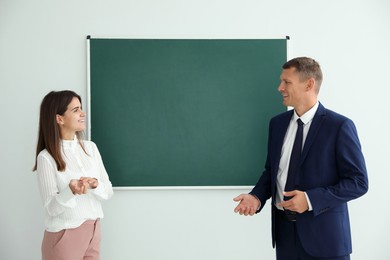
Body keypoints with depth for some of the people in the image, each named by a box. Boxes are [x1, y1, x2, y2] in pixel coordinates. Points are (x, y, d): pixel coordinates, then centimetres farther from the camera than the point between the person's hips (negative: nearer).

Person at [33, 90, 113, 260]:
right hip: (64, 236, -4)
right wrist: (71, 191, -30)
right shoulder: (46, 157, -12)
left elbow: (108, 191, 3)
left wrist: (95, 185, -17)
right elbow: (51, 207, -13)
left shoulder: (90, 147, 2)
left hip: (93, 232, 5)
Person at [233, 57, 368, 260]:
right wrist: (257, 196, -4)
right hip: (284, 229, 5)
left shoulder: (339, 126, -11)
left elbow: (358, 182, -11)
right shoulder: (277, 123, 7)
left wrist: (311, 199, -19)